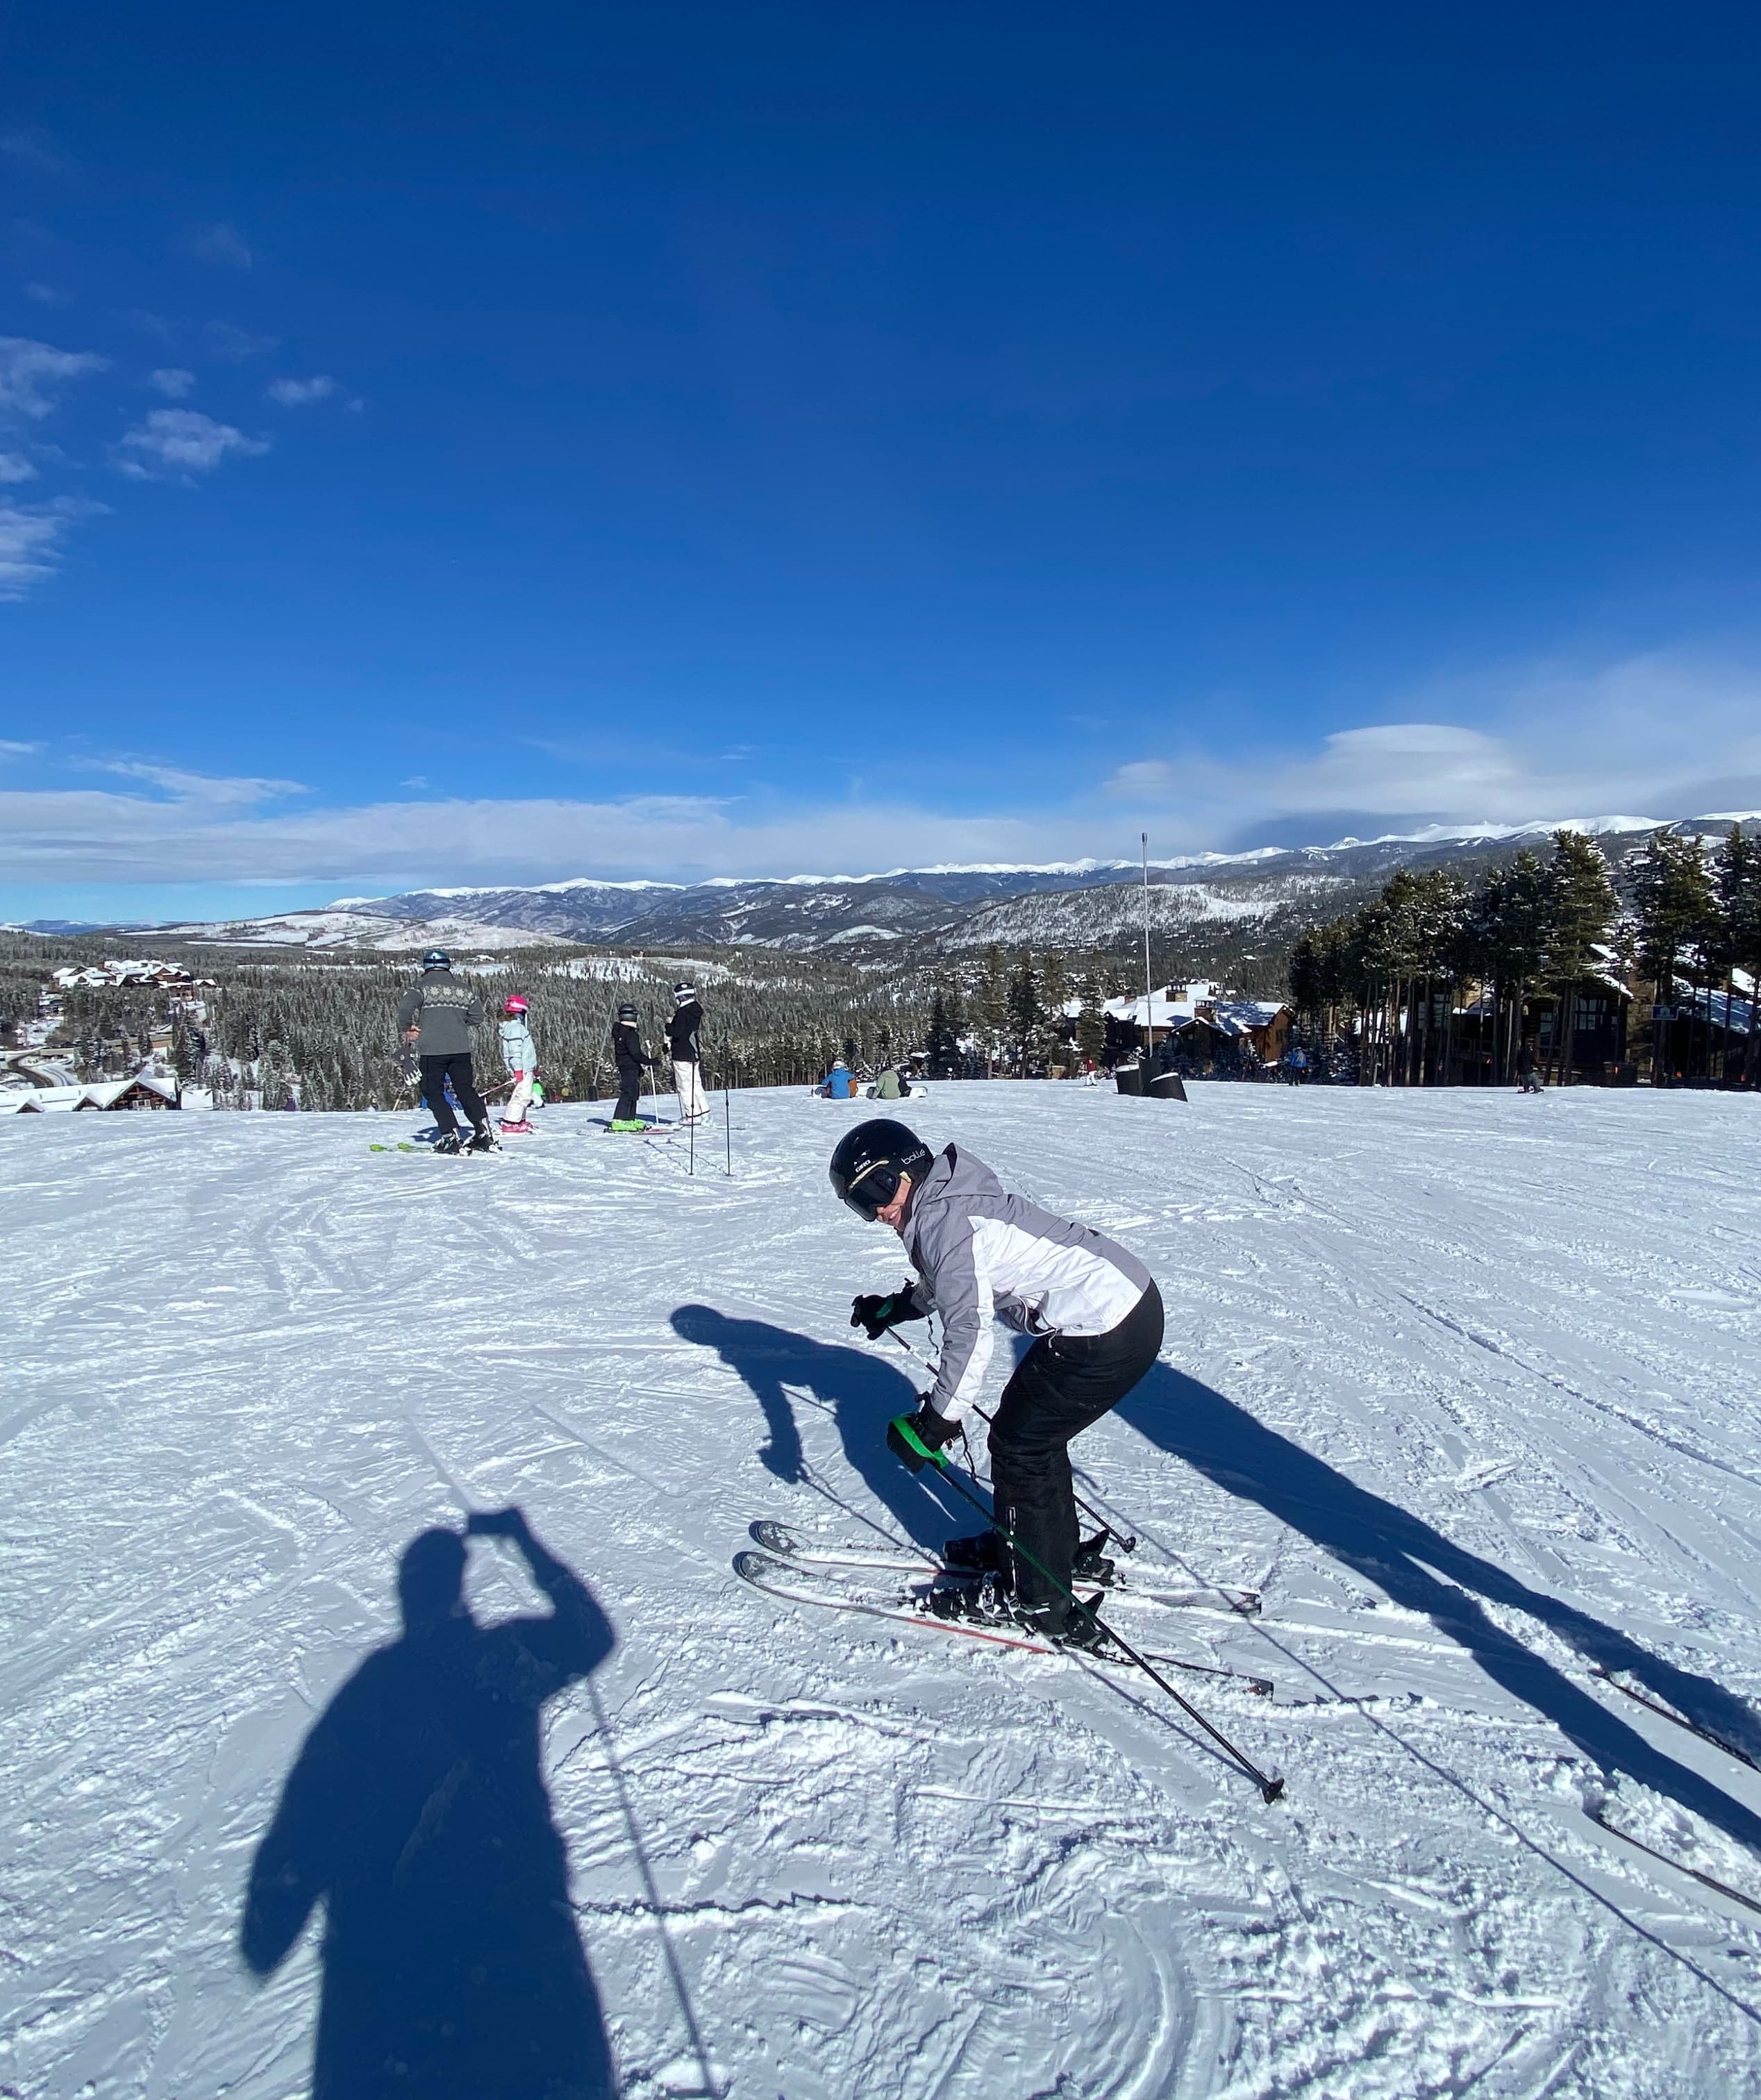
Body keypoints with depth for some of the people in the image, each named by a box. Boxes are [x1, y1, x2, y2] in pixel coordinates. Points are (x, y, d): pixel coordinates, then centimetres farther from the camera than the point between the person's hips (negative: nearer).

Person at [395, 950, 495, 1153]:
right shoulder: (462, 989, 10)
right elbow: (478, 1017, 12)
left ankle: (450, 1137, -3)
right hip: (461, 1049, 3)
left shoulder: (422, 987, 0)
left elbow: (405, 1006, -18)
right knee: (467, 1091, 11)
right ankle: (484, 1133, 5)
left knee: (434, 1093, 6)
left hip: (431, 1050, -3)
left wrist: (405, 1030, -2)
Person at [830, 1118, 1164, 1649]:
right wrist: (895, 1307, 32)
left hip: (1108, 1334, -10)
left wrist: (935, 1421, -17)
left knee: (1018, 1444, 2)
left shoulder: (942, 1222, -18)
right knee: (1034, 1430, 22)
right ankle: (1055, 1548, 40)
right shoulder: (949, 1195, 11)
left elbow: (969, 1332, -23)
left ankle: (1036, 1598, 16)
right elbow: (951, 1282, 28)